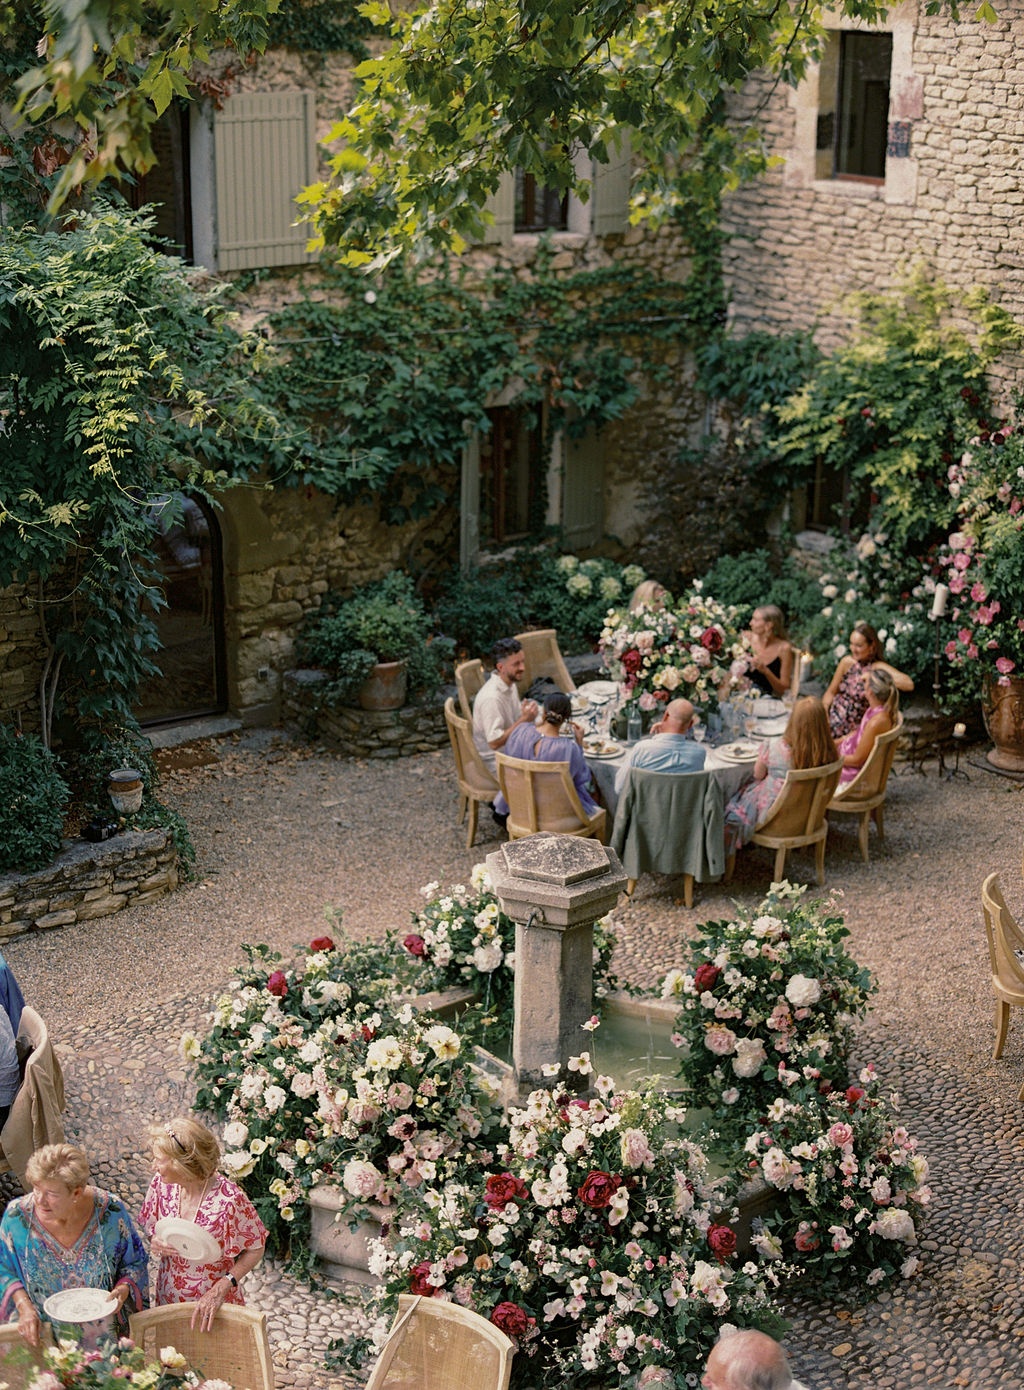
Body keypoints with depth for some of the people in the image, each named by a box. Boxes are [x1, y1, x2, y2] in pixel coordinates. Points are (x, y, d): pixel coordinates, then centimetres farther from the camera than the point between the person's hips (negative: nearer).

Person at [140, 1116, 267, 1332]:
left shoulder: (229, 1199, -27)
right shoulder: (162, 1184, -12)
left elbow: (255, 1249, -14)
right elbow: (150, 1226, 6)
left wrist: (221, 1289, -23)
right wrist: (155, 1242, -17)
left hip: (215, 1306, -4)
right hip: (168, 1298, 4)